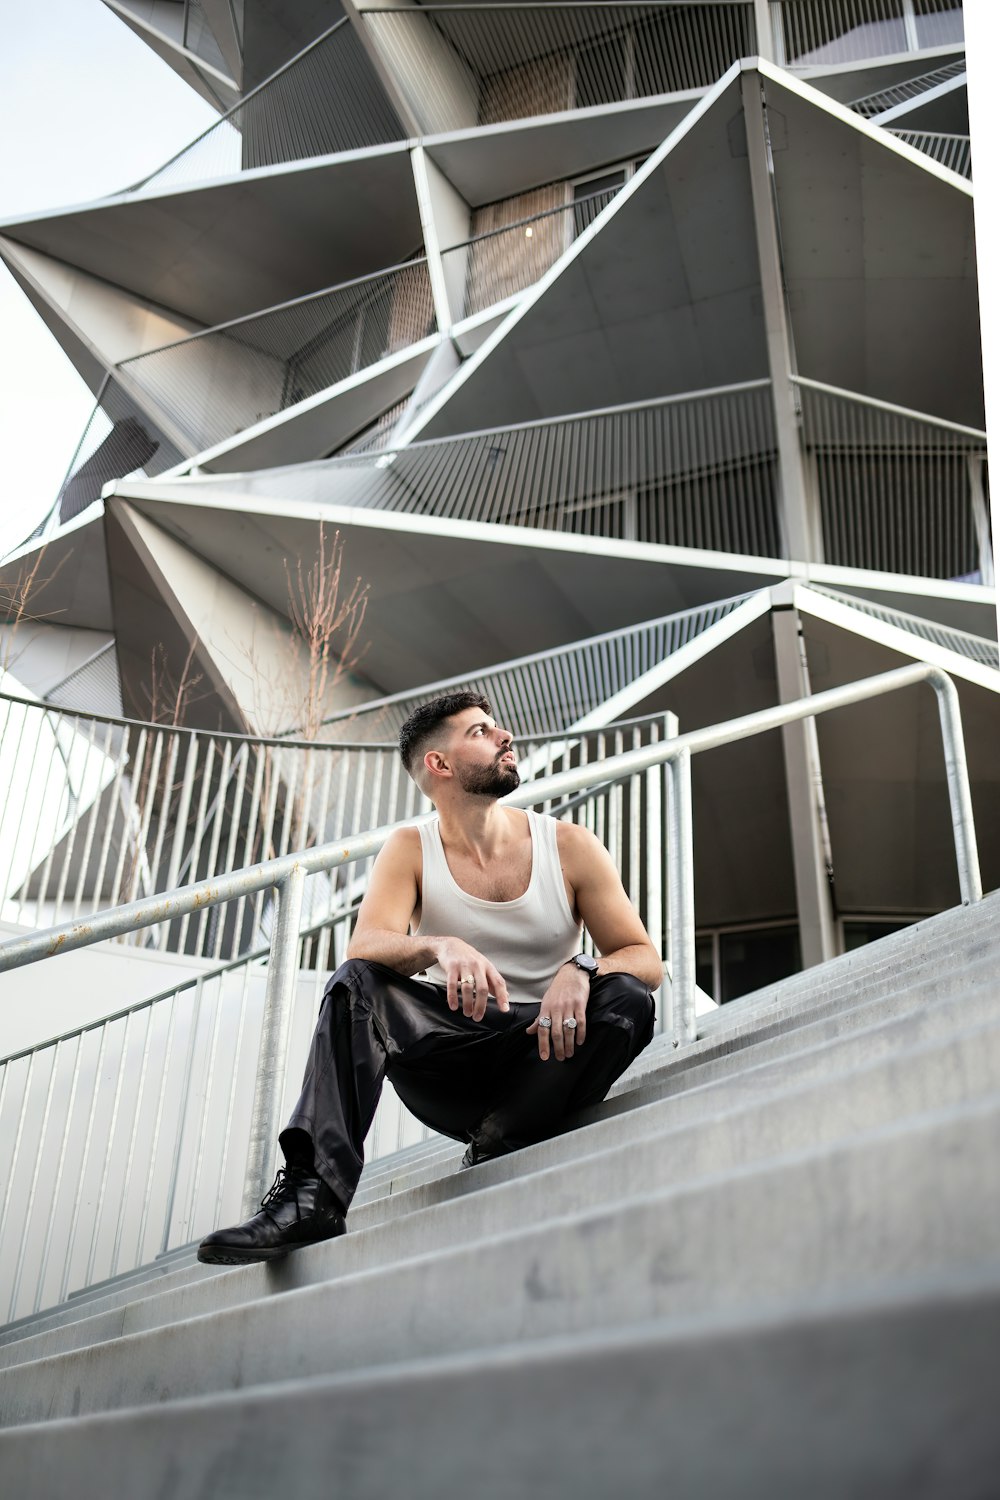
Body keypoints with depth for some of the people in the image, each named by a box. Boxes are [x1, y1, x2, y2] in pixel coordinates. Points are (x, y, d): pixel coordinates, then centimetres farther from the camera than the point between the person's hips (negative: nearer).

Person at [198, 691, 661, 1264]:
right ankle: (315, 1195, -36)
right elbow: (366, 947, -16)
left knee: (627, 999, -26)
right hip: (448, 1073, 0)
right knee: (356, 983, -24)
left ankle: (495, 1157, -27)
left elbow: (645, 959, -2)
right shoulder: (411, 851, 1)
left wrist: (579, 972, -25)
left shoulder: (571, 847, 0)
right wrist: (439, 948, -38)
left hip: (543, 1056, 0)